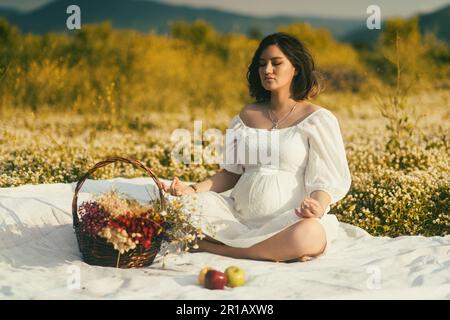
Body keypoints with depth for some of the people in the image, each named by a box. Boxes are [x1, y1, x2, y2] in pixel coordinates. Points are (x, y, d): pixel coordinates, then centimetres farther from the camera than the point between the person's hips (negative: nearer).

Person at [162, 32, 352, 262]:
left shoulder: (318, 119, 3)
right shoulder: (247, 116, 16)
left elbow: (326, 181, -2)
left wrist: (318, 207, -25)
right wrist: (194, 189, -1)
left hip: (286, 222, -4)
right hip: (238, 217, 4)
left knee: (310, 234, -40)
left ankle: (210, 247, -24)